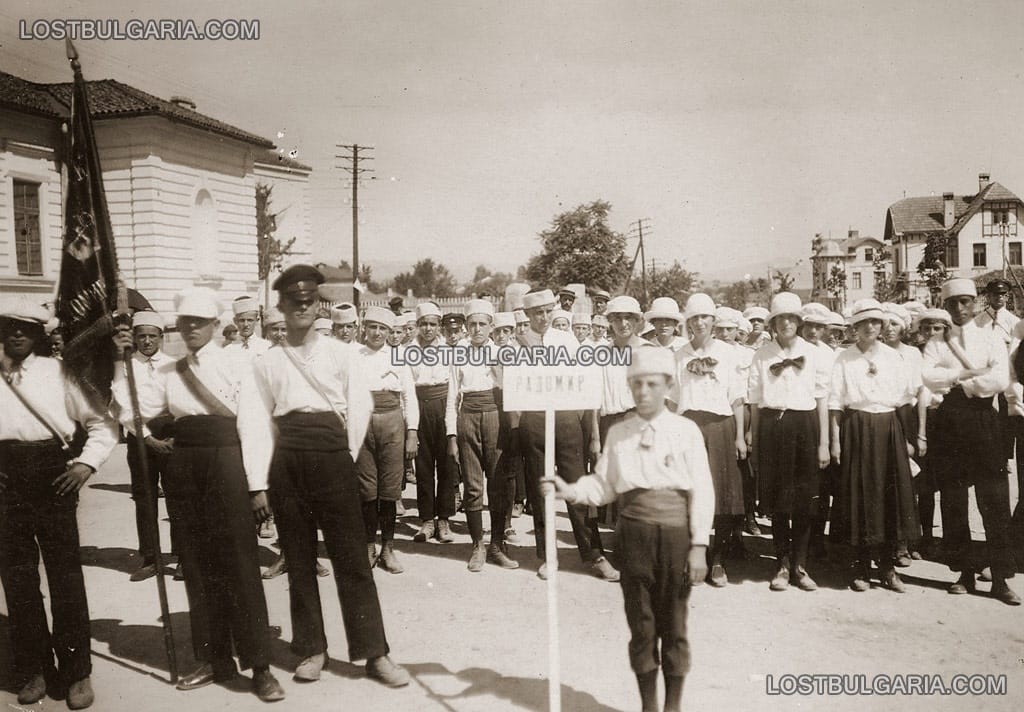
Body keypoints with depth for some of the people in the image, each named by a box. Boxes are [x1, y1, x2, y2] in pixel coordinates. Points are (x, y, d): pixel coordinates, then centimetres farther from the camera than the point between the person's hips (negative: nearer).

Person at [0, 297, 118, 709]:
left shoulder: (59, 371, 4)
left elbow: (103, 422, 5)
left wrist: (86, 463, -6)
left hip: (51, 475, -2)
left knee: (65, 575, 1)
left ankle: (76, 671, 11)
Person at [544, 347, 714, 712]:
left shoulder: (685, 430, -2)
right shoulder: (618, 433, 6)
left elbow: (702, 490, -3)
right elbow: (603, 486, 5)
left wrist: (699, 545, -6)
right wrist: (571, 490, -14)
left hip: (675, 531, -2)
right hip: (634, 530, 2)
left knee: (673, 623, 8)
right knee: (640, 622, 11)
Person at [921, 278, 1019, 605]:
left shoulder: (992, 340, 8)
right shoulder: (936, 344, 10)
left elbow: (1000, 380, -10)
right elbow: (927, 376, -10)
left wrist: (956, 383, -7)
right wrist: (967, 373, -11)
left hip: (982, 420, -1)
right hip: (948, 422, 2)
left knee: (994, 500, -3)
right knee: (952, 501, 5)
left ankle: (1000, 578, 5)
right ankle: (965, 572, 16)